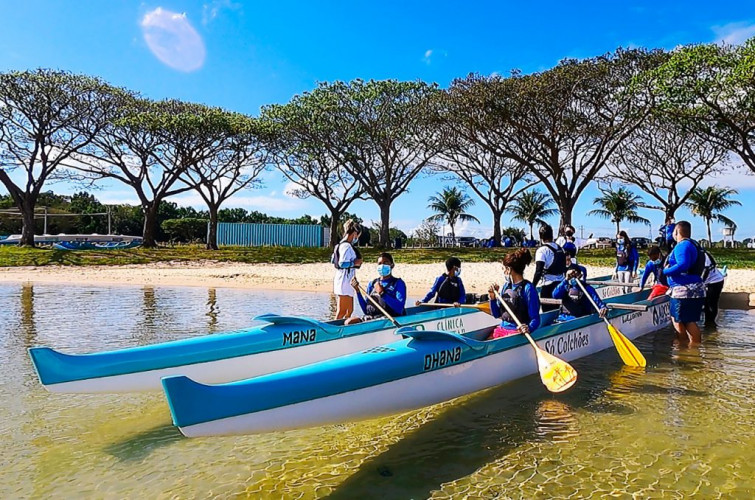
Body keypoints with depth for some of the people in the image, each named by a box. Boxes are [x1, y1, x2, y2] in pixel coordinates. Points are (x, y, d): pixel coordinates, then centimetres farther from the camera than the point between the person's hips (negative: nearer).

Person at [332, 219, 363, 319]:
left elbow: (333, 261, 17)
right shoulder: (347, 246, -17)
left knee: (349, 310, 16)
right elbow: (342, 263, -25)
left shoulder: (340, 245, 14)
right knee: (342, 312, -4)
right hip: (345, 281, -10)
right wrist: (354, 263, -11)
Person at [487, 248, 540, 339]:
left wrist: (529, 328, -32)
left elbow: (535, 319, -11)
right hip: (502, 329, 6)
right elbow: (496, 315, 16)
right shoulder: (506, 286, 13)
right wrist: (492, 298, 1)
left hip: (518, 332, -6)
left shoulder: (528, 289, -8)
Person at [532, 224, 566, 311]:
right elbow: (564, 267, 16)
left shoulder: (542, 250, -12)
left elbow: (538, 271, -18)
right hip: (561, 283, 6)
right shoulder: (560, 249, 9)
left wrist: (532, 286, -13)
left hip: (548, 285, -6)